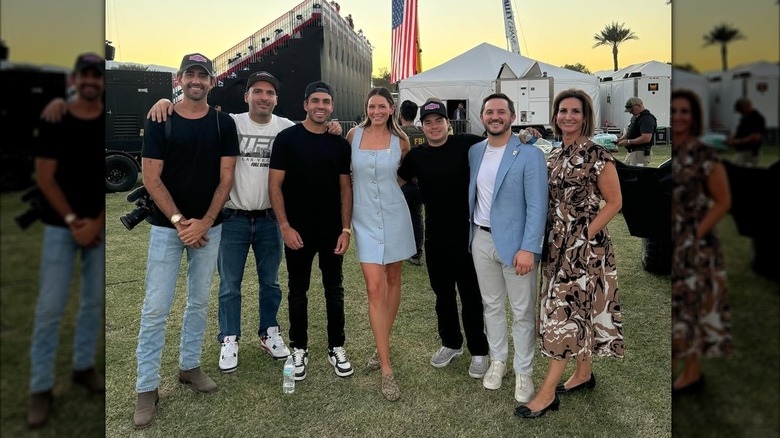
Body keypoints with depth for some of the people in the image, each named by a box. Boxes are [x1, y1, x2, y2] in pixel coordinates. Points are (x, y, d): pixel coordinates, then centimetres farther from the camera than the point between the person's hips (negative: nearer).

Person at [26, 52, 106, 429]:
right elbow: (44, 176, -3)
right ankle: (41, 387, 9)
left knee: (95, 300, 10)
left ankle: (84, 366, 28)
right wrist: (72, 221, -10)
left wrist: (97, 223, -8)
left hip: (101, 225, 2)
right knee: (50, 305, -1)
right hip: (61, 225, -1)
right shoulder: (55, 121, -2)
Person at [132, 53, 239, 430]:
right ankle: (146, 387, 9)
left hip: (209, 226, 2)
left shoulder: (223, 123, 3)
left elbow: (225, 178, -1)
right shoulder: (160, 121, -2)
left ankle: (189, 366, 30)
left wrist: (204, 223, -10)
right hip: (167, 226, -2)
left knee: (199, 302, 13)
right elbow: (151, 178, -6)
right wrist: (179, 222, -14)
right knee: (156, 308, -2)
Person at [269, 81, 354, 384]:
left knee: (334, 290, 10)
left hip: (333, 231, 2)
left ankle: (336, 348, 23)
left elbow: (345, 188, 5)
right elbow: (275, 185, -6)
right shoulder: (287, 138, -4)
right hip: (297, 231, -2)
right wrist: (285, 226, -14)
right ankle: (299, 349, 24)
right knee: (298, 291, 9)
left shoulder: (340, 143, 4)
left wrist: (346, 228, -3)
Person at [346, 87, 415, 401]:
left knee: (392, 280, 11)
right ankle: (386, 368, -4)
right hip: (365, 218, -1)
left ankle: (382, 345, 32)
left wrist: (386, 180, 5)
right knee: (374, 288, -8)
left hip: (394, 215, 1)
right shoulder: (354, 134, 0)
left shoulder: (400, 141, -1)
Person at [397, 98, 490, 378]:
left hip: (467, 235, -4)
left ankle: (478, 351, 25)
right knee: (443, 294, 17)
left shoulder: (466, 144, -7)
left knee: (471, 296, 7)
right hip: (435, 238, 4)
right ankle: (451, 344, 37)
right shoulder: (416, 155, 4)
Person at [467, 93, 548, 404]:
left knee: (523, 312, 6)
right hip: (482, 240, 5)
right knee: (491, 305, 16)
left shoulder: (530, 154, -9)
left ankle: (523, 372, 22)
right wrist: (470, 233, 5)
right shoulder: (474, 151, 7)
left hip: (515, 242, -4)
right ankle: (497, 361, 33)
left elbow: (537, 206, -13)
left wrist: (527, 248, -19)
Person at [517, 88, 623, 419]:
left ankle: (547, 393, 1)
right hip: (557, 242, 7)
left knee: (566, 310, -5)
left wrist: (585, 236, -14)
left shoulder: (597, 156, -11)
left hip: (584, 245, -7)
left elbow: (614, 202, -10)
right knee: (577, 310, 15)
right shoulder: (554, 155, 9)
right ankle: (584, 374, 31)